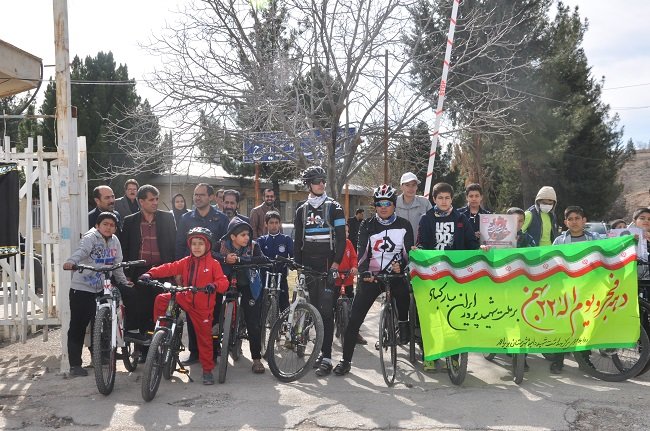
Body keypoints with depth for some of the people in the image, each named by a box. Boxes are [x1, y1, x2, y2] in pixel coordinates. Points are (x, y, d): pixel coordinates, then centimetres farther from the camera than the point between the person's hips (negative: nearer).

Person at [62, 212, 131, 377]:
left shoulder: (115, 241, 6)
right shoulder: (90, 238, -12)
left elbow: (117, 265, 12)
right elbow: (81, 251, -33)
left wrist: (124, 282, 4)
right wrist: (71, 262, -51)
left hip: (101, 289, 6)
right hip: (81, 289, -6)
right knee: (77, 327, -2)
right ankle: (75, 365, 3)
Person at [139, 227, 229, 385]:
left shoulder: (213, 264, -5)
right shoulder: (186, 262, 6)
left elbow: (223, 282, -13)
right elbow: (170, 268, -4)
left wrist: (214, 285, -35)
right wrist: (151, 273, -18)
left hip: (203, 306, -3)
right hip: (186, 298, 4)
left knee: (204, 338, 2)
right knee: (161, 299, -13)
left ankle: (207, 370, 15)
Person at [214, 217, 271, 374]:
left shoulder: (253, 246, -14)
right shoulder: (222, 245, -12)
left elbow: (263, 260, -31)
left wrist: (239, 259, -39)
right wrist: (224, 259, -41)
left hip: (248, 286, -1)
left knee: (253, 323, -7)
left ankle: (257, 358, 3)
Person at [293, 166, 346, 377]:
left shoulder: (334, 207, 1)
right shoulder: (302, 210, 14)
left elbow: (341, 238, -4)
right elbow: (298, 240, 16)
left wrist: (335, 264, -13)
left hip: (328, 265, -4)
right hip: (309, 265, 5)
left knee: (326, 310, -10)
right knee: (314, 309, 7)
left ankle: (326, 358, -11)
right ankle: (320, 350, 17)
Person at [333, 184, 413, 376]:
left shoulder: (404, 225, 3)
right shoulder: (367, 225, 4)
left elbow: (409, 251, -1)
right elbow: (362, 251, -5)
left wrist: (401, 265, -22)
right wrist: (364, 272, -22)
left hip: (395, 273, -1)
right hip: (371, 276, 1)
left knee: (403, 291, -34)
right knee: (354, 319, -5)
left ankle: (403, 323, -3)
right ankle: (346, 360, 6)